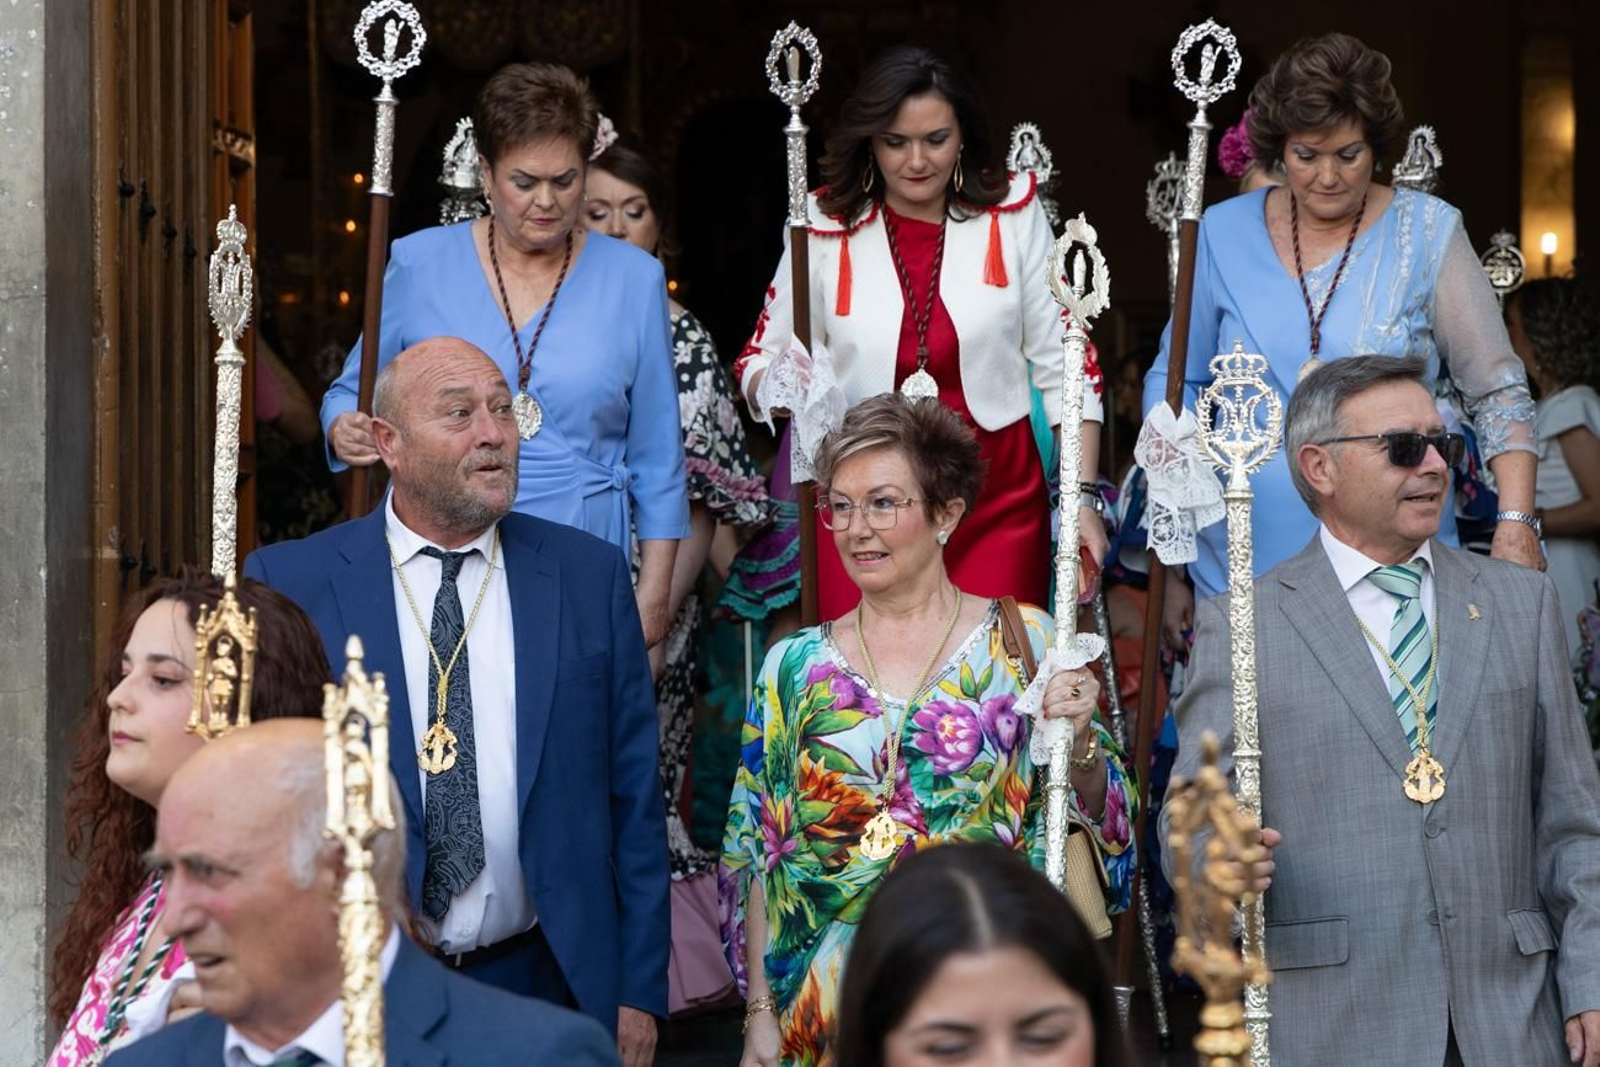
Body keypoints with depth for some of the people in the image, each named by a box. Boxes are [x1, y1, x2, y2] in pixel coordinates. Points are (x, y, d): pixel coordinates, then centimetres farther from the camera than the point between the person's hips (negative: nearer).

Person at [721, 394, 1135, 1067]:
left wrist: (1079, 740, -19)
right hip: (827, 1004, 2)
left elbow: (1094, 824, 0)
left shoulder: (1023, 642, 0)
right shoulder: (795, 666, 4)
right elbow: (756, 851, 6)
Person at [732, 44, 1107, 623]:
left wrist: (1081, 496, 0)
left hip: (998, 506, 0)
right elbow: (763, 361, 9)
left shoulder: (1012, 217, 3)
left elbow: (1063, 364, 6)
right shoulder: (827, 230, 3)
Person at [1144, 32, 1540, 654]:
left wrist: (1516, 523, -12)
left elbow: (1496, 389, 1)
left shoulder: (1427, 232, -1)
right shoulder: (1224, 233, 4)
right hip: (1244, 566, 2)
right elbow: (1175, 384, 10)